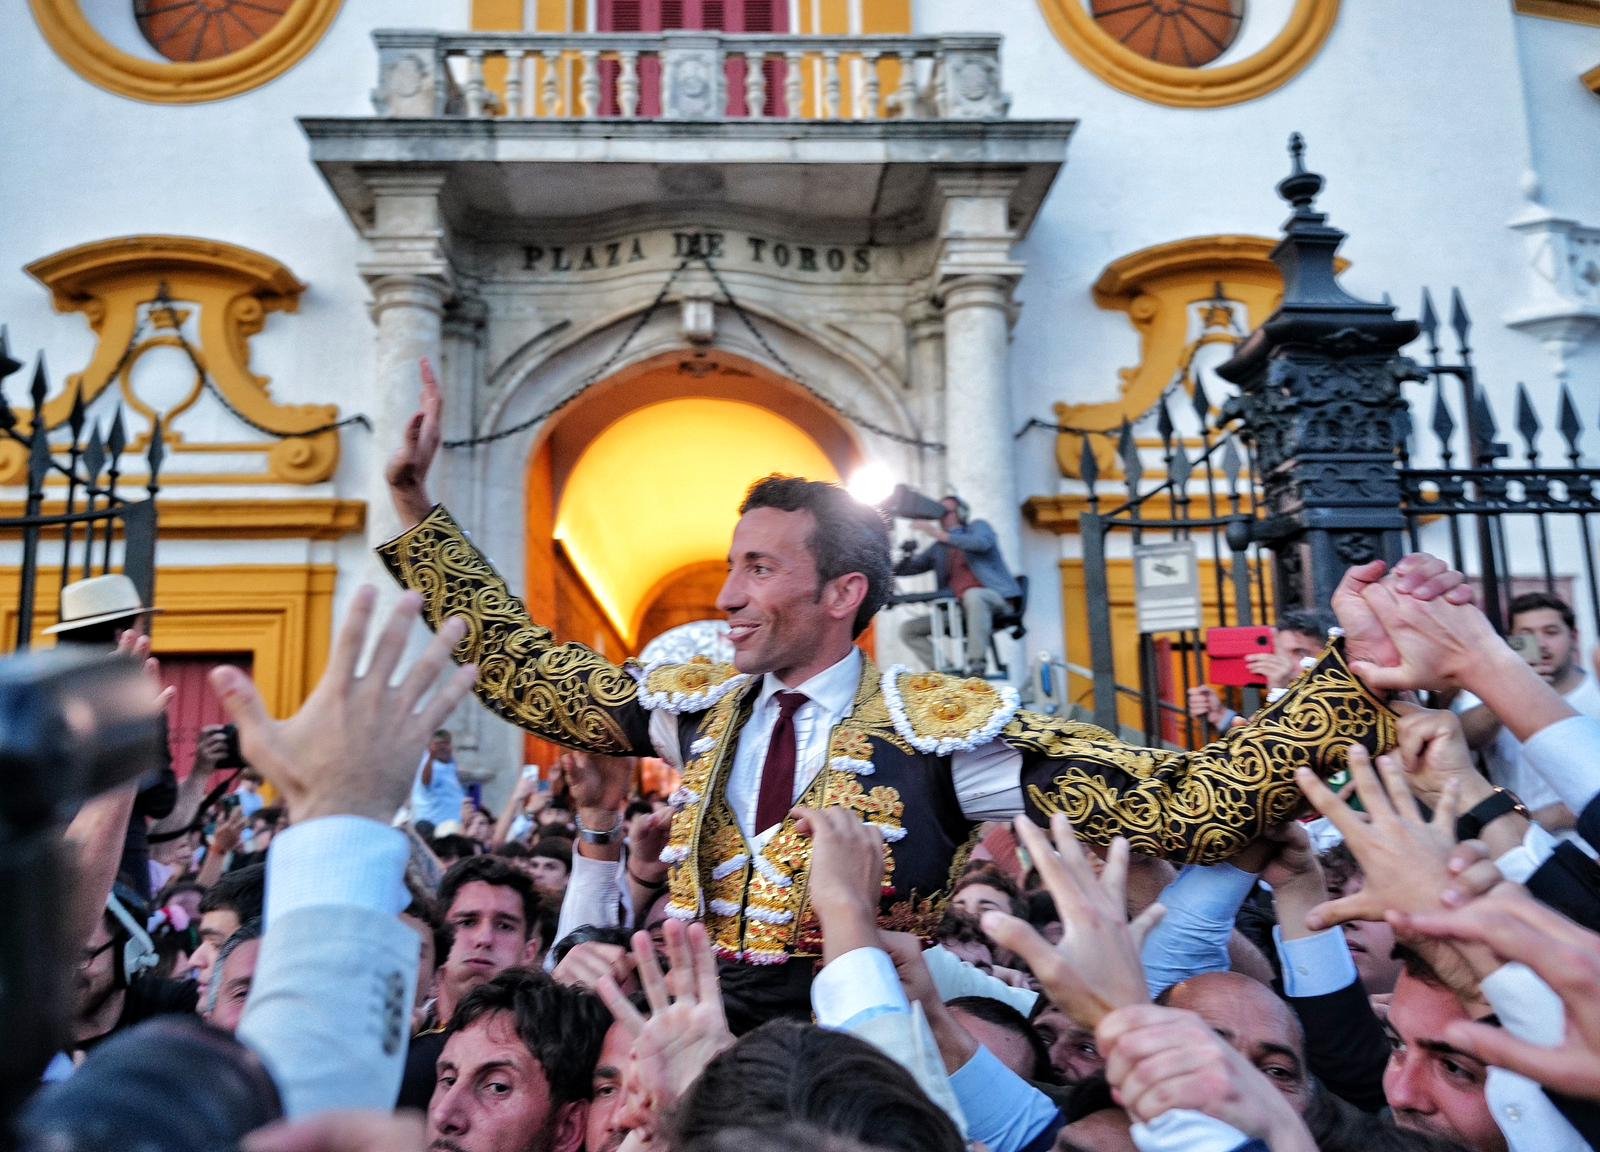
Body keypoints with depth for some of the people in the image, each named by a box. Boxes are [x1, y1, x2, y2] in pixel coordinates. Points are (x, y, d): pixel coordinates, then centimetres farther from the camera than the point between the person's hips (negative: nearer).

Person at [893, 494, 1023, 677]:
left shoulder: (978, 526, 7)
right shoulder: (939, 548, 19)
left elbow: (981, 543, -18)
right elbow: (908, 567, 17)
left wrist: (938, 533, -21)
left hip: (995, 598, -6)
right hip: (959, 609, 6)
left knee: (972, 595, -41)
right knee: (908, 629, -3)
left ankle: (977, 664, -38)